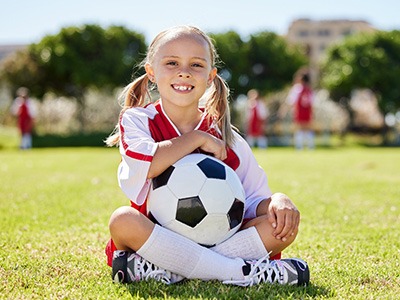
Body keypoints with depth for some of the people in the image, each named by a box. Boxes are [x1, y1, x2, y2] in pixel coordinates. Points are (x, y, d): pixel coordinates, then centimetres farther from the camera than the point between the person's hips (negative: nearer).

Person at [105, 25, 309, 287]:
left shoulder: (226, 138, 6)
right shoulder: (137, 120, -1)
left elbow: (254, 199, 4)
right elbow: (141, 167, -24)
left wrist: (277, 201, -19)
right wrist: (197, 139, -16)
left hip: (215, 241, 3)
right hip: (154, 239, -3)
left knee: (284, 227, -17)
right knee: (123, 219, -35)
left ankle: (165, 272, -28)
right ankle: (240, 271, -33)